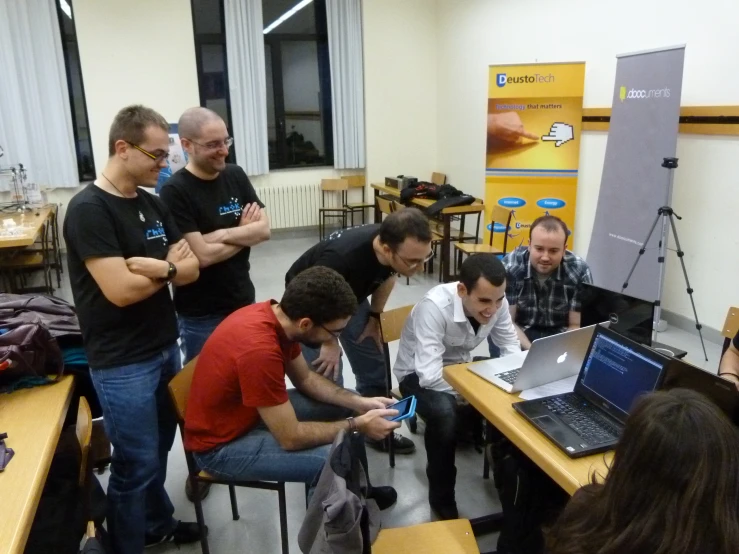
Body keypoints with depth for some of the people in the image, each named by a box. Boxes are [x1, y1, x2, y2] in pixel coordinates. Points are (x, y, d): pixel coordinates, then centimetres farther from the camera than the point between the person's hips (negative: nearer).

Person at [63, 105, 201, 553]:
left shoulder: (153, 204, 6)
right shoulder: (88, 209, -17)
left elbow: (191, 270, 1)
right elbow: (120, 290, -24)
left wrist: (152, 267, -19)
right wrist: (170, 268, -7)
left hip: (165, 348, 7)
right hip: (122, 363, -7)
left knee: (158, 450, 21)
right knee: (136, 464, 6)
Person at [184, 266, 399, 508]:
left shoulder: (278, 316, -9)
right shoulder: (259, 350, -36)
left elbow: (305, 379, 8)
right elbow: (291, 438, -28)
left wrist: (358, 402, -3)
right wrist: (356, 426, -17)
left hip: (247, 410, 9)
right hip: (221, 445, -9)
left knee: (343, 407, 10)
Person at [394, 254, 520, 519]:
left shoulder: (495, 301, -16)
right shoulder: (434, 306, -34)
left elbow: (511, 347, -4)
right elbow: (430, 375, -37)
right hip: (419, 374, -5)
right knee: (445, 414, -34)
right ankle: (441, 498, -10)